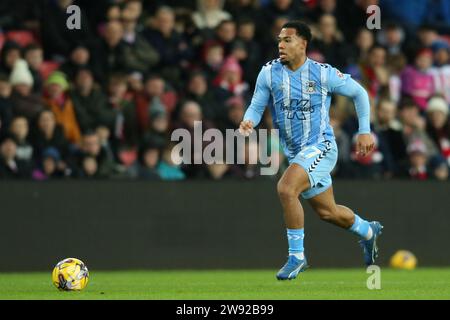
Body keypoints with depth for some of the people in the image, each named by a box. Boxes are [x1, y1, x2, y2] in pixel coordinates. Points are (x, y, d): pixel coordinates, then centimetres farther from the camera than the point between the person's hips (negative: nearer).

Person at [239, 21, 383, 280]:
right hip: (295, 152, 6)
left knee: (286, 189, -28)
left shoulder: (323, 73, -11)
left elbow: (359, 93, 2)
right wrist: (249, 122, -21)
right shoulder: (269, 73, -3)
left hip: (320, 147, -6)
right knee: (327, 212, 17)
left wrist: (365, 131, -1)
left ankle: (297, 256, -14)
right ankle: (369, 231, 48)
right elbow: (257, 106, 2)